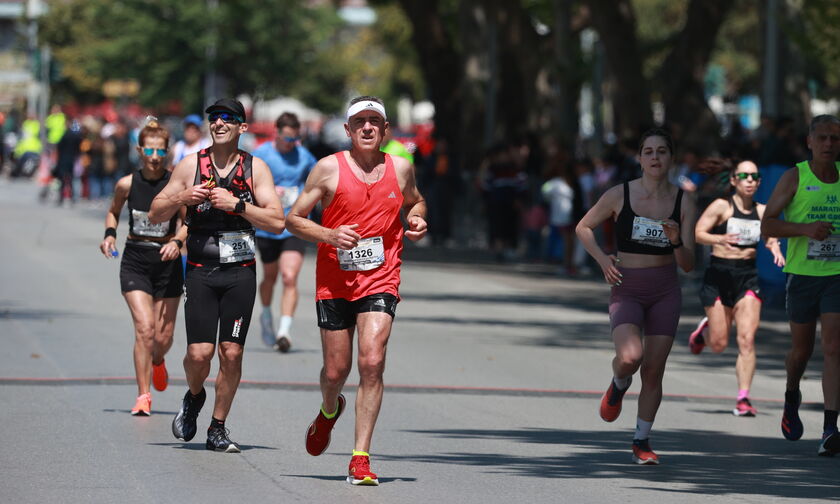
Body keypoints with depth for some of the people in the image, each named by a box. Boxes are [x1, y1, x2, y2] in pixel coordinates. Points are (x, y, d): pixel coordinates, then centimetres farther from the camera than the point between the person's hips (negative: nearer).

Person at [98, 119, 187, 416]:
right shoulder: (127, 184, -1)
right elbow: (113, 212, 18)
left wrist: (177, 240, -17)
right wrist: (110, 234, 0)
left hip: (167, 261, 0)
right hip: (135, 261, 0)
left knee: (163, 337, 4)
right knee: (144, 328, -15)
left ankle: (157, 362, 42)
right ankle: (143, 396, -8)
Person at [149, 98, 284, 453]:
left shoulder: (255, 168, 2)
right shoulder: (191, 165, 3)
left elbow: (277, 223, -6)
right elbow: (155, 214, 7)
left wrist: (236, 204, -16)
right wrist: (183, 198, -12)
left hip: (241, 273, 0)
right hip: (201, 271, 0)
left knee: (231, 352, -2)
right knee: (199, 353, -9)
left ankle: (218, 429, 13)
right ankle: (194, 397, 24)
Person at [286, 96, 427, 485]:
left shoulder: (400, 168, 5)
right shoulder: (329, 169, -3)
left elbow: (414, 201, 26)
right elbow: (293, 219, 0)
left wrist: (416, 220, 3)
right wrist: (329, 236, -16)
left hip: (380, 281, 0)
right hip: (335, 282, 0)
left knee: (372, 362, -16)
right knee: (336, 371, 5)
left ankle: (360, 458, -13)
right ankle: (330, 410, 43)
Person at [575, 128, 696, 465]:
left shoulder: (683, 203, -2)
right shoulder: (620, 195, -6)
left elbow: (688, 265, -3)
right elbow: (583, 228, 8)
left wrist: (677, 242, -23)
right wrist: (602, 259, -7)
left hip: (665, 292, 2)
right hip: (626, 291, -2)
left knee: (653, 371, 2)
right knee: (630, 356, -25)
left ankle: (641, 441, 18)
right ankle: (618, 385, 11)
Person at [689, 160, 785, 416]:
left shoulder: (762, 211, 6)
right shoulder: (722, 206, -6)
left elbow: (770, 238, 17)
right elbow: (697, 233, -12)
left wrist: (775, 248, -6)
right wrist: (720, 239, -31)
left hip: (748, 277, 2)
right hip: (719, 276, -2)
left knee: (747, 339, -12)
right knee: (719, 344, 3)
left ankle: (743, 398, -10)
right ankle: (705, 329, 39)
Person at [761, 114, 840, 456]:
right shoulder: (795, 177, -4)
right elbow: (767, 225, -7)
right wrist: (805, 229, -21)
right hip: (802, 274, -1)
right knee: (802, 349, 12)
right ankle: (792, 397, 45)